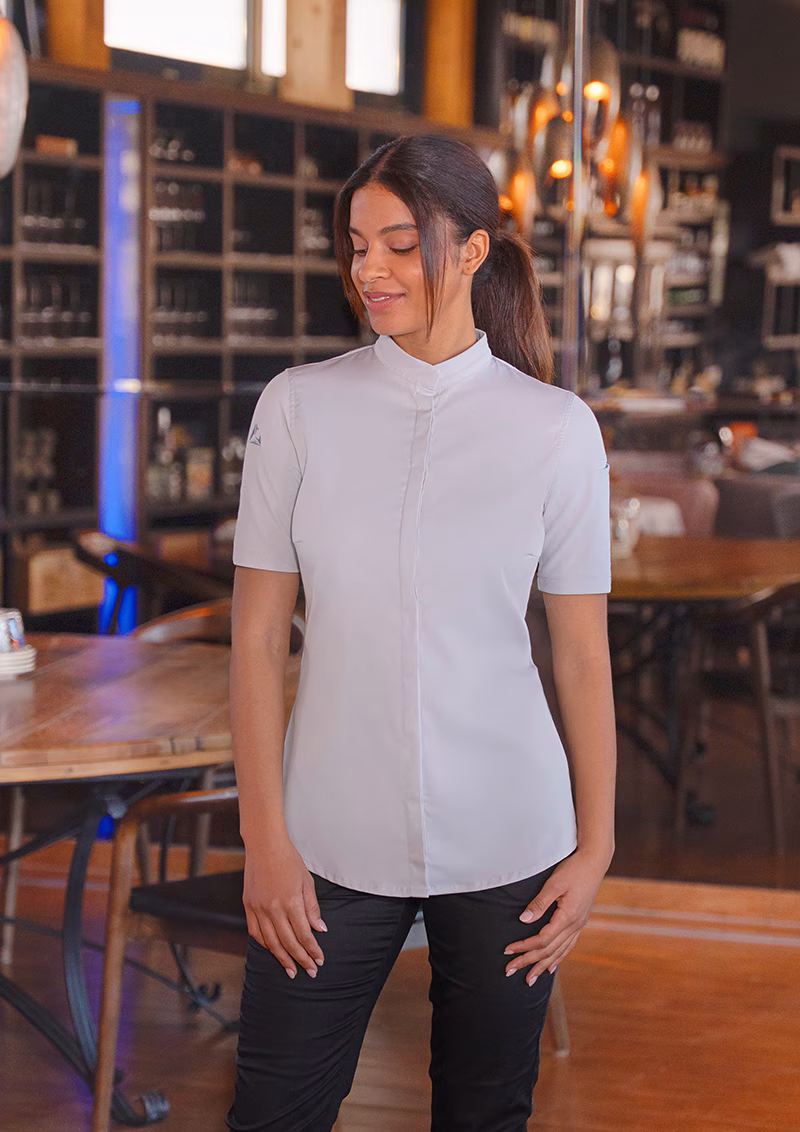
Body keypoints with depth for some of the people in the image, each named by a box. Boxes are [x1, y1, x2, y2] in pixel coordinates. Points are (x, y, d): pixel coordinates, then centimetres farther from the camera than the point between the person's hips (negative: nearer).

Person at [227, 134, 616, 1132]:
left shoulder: (555, 429, -2)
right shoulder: (299, 407, -1)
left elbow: (583, 655, 2)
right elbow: (258, 635, 0)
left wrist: (595, 846, 2)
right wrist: (265, 835, -4)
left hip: (506, 847, 0)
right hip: (334, 843, 1)